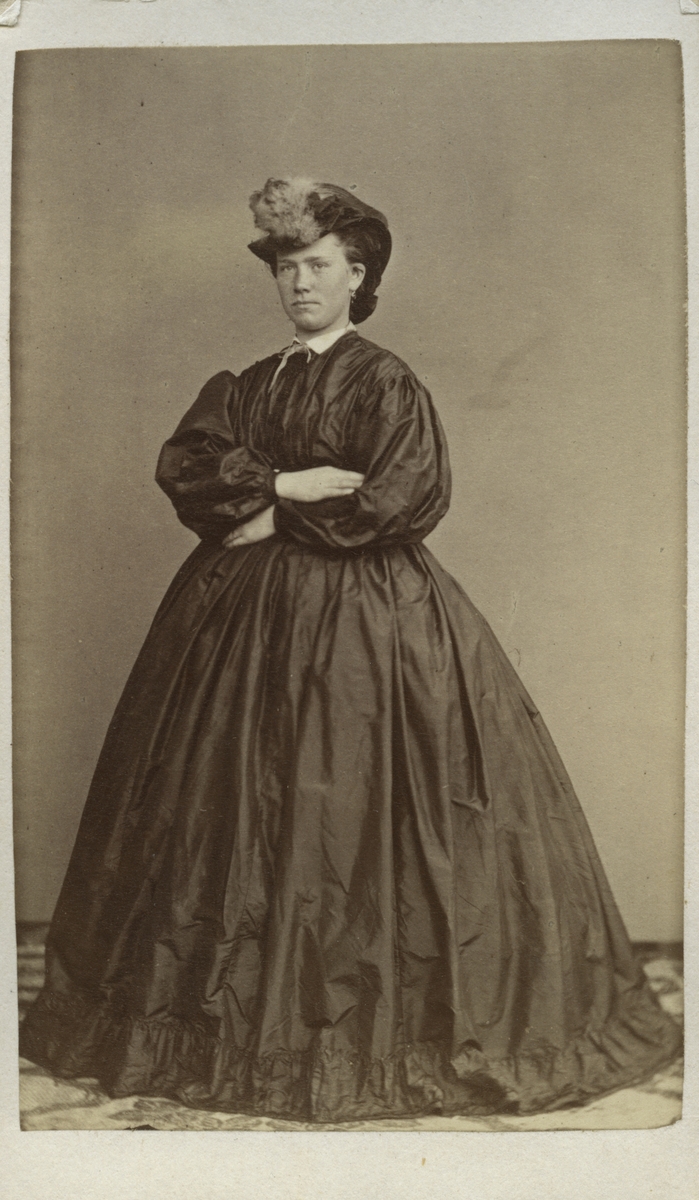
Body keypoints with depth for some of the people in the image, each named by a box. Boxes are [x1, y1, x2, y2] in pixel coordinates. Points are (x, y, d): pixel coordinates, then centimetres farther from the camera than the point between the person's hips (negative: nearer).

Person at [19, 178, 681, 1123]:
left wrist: (278, 519, -11)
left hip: (364, 618, -5)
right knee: (242, 810, 7)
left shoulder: (387, 383, -2)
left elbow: (402, 499, -15)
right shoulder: (244, 387, 14)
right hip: (246, 617, 6)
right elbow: (183, 465, 0)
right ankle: (243, 1013, 22)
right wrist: (289, 483, -13)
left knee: (355, 814, -5)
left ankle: (372, 1023, 11)